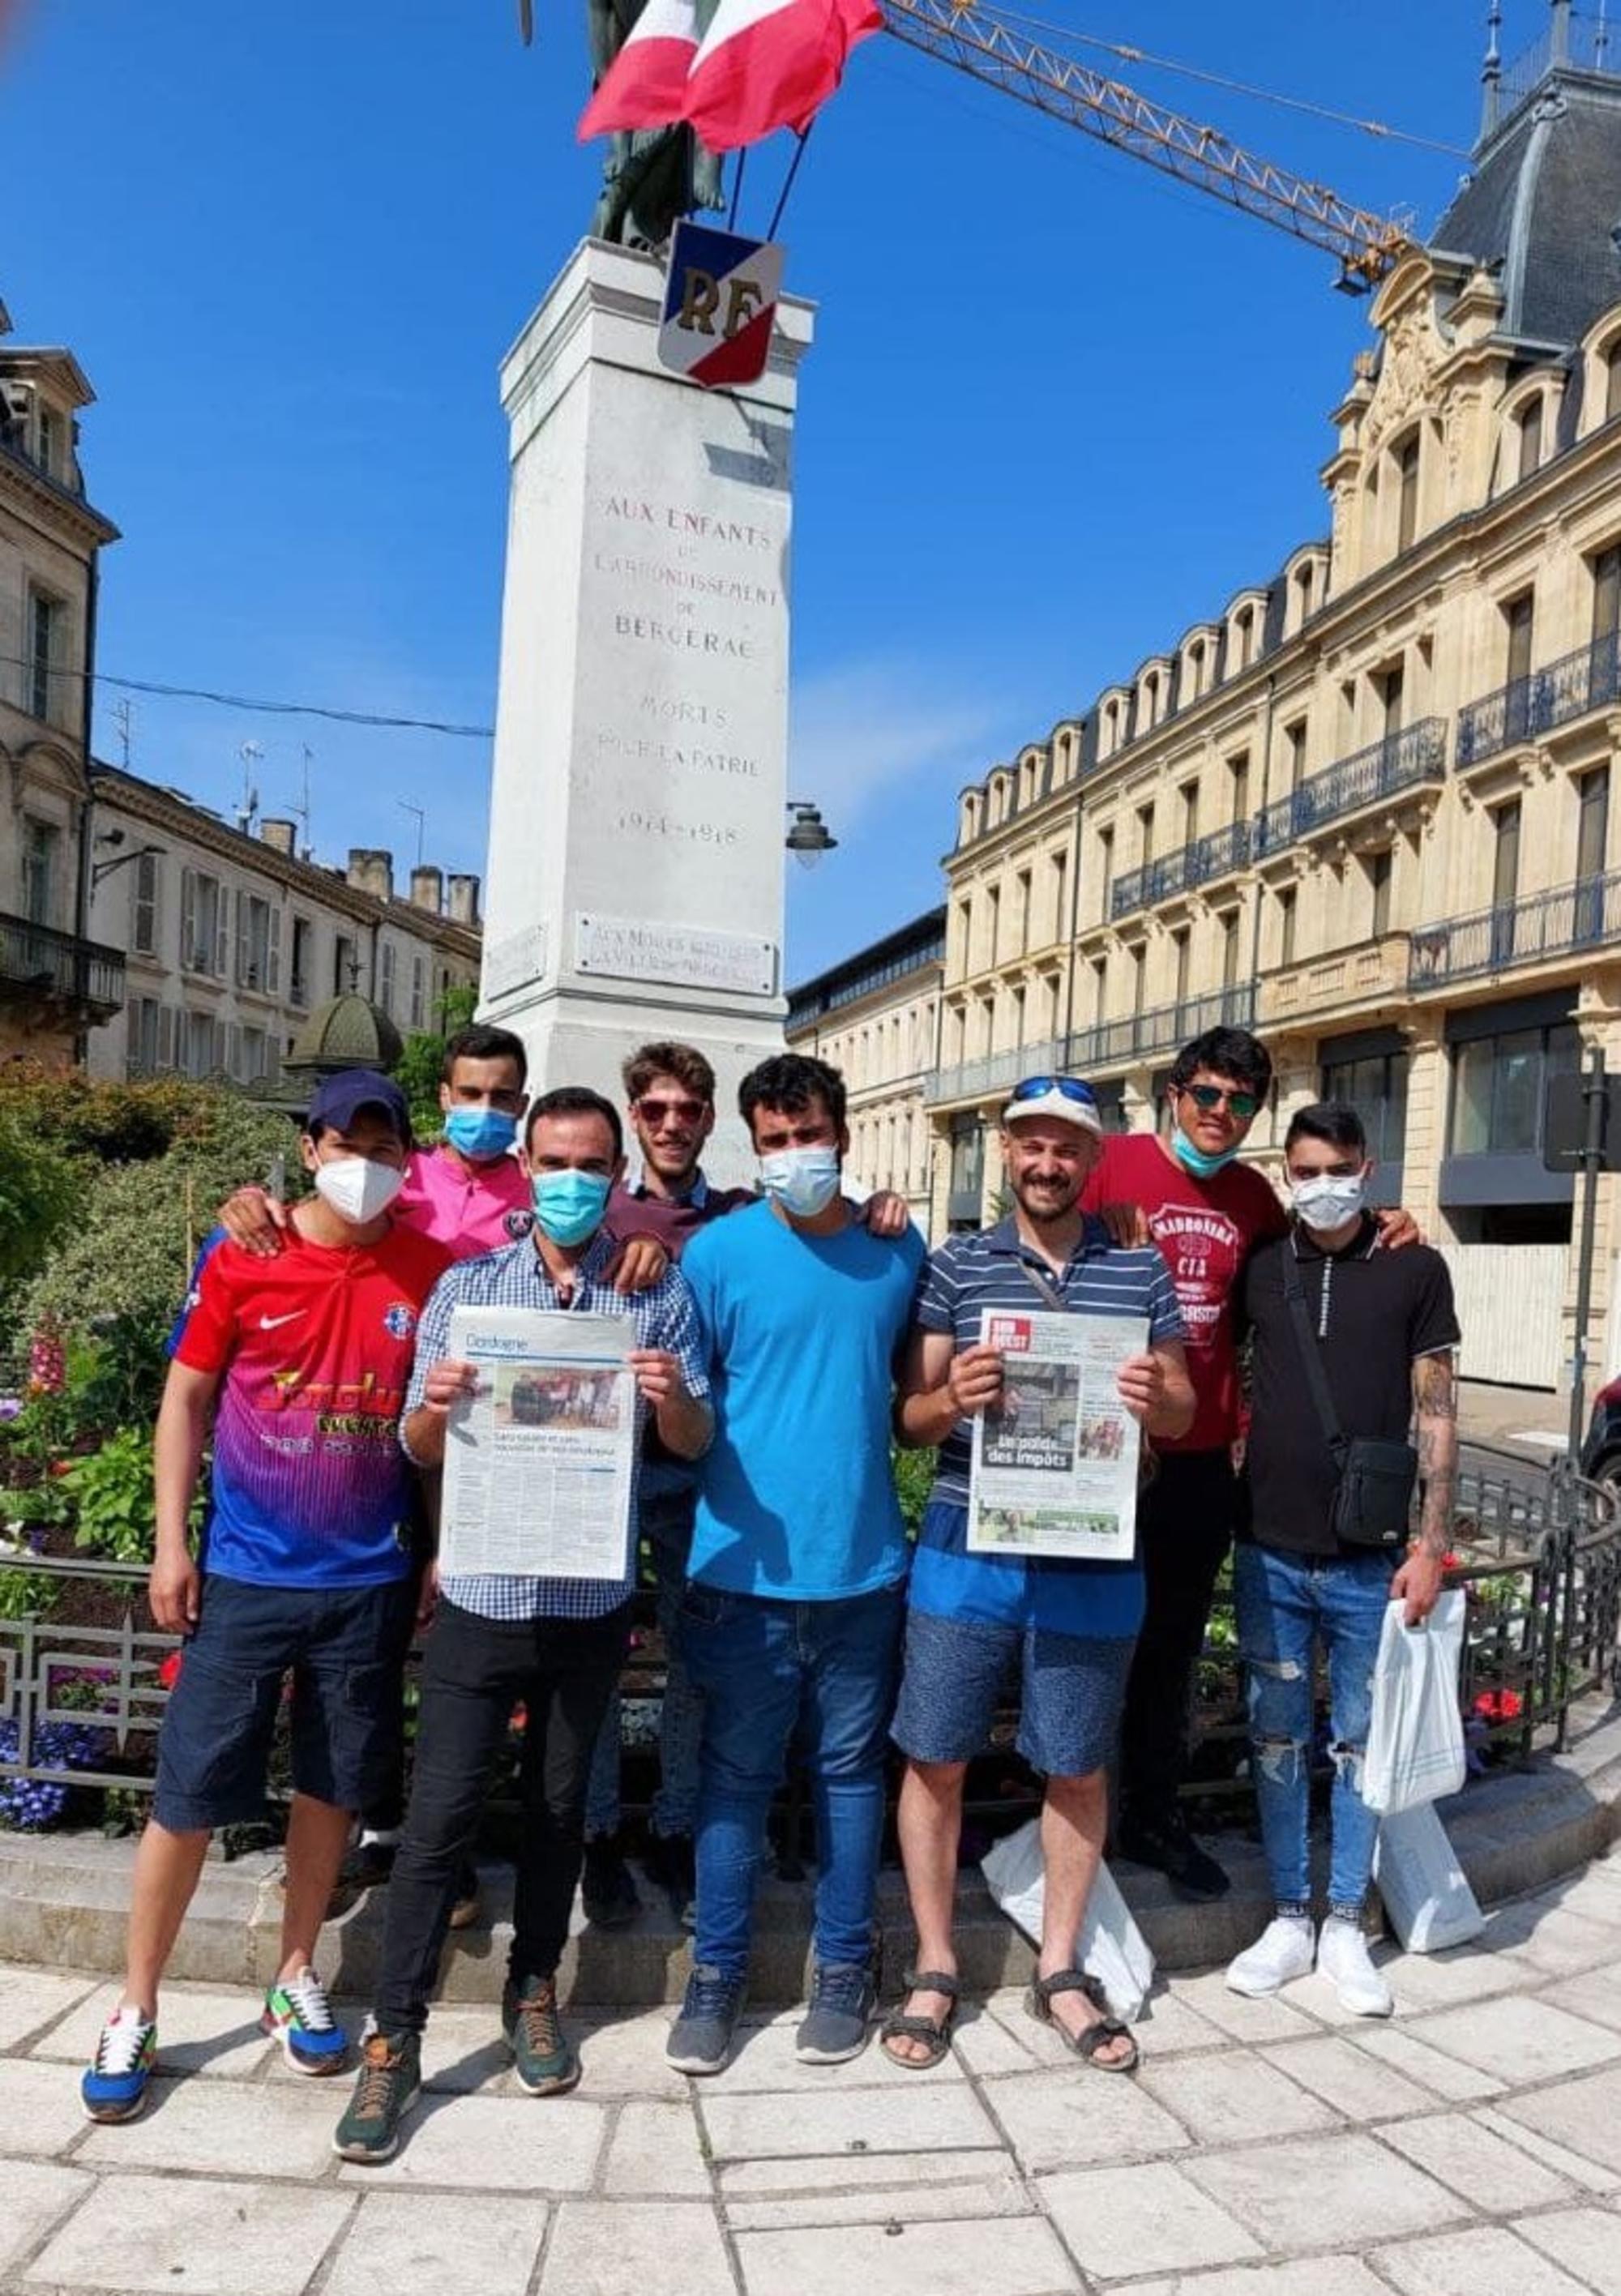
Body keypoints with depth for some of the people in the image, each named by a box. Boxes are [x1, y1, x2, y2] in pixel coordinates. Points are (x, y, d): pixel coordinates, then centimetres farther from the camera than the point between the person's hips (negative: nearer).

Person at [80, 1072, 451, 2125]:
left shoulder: (433, 1271, -4)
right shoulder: (242, 1258, -7)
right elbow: (187, 1398, 0)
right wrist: (171, 1543, -4)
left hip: (370, 1583, 1)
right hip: (245, 1573, -1)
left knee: (333, 1787, 14)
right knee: (189, 1794, 6)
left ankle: (297, 1980, 34)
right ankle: (136, 2010, 25)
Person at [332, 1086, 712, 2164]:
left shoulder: (659, 1294, -2)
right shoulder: (465, 1288, -1)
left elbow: (697, 1445, -1)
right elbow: (418, 1451, 1)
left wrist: (673, 1401, -24)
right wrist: (435, 1407, -22)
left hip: (592, 1604, 1)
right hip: (480, 1600, 0)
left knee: (560, 1809, 16)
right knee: (439, 1817, 1)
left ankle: (534, 1992, 35)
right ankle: (395, 2038, 15)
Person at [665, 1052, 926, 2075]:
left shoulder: (898, 1251, 4)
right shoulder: (719, 1250, -5)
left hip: (864, 1562, 2)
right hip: (745, 1562, -2)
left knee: (851, 1769, 14)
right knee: (737, 1774, 9)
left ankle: (845, 1965, 30)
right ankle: (717, 1970, 26)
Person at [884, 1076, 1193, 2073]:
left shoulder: (1142, 1270, 5)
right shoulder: (956, 1266, 1)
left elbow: (1183, 1406, 9)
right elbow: (910, 1417, 1)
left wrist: (1156, 1401, -14)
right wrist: (953, 1399, -21)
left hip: (1091, 1562, 1)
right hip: (966, 1551, -1)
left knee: (1079, 1768, 12)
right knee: (937, 1759, 7)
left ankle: (1060, 1970, 32)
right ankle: (935, 1969, 27)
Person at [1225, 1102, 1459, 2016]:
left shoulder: (1416, 1270, -1)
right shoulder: (1261, 1269, 4)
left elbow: (1438, 1417, -1)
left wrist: (1433, 1547, -5)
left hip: (1370, 1561, -2)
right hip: (1271, 1553, 2)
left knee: (1361, 1743, 9)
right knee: (1278, 1739, 10)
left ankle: (1346, 1928, 23)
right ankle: (1289, 1920, 24)